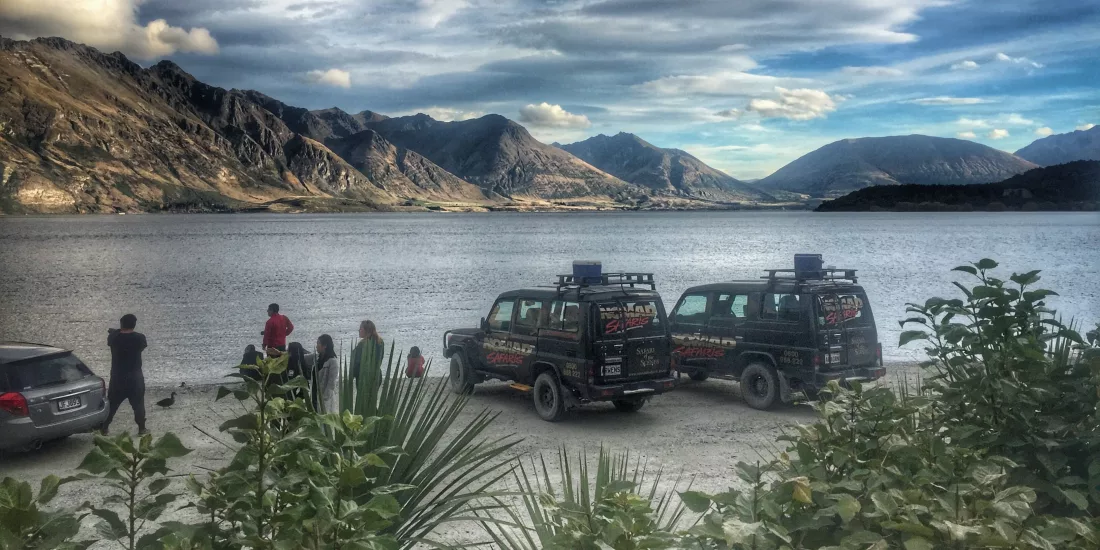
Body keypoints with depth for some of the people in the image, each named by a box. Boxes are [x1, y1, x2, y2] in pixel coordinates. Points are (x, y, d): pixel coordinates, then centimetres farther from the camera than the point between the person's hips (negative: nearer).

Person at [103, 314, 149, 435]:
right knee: (138, 404, 10)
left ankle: (105, 428, 19)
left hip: (117, 377, 2)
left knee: (112, 403, 14)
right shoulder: (139, 338, -13)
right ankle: (141, 428, 13)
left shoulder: (114, 337, -8)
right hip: (135, 377, -1)